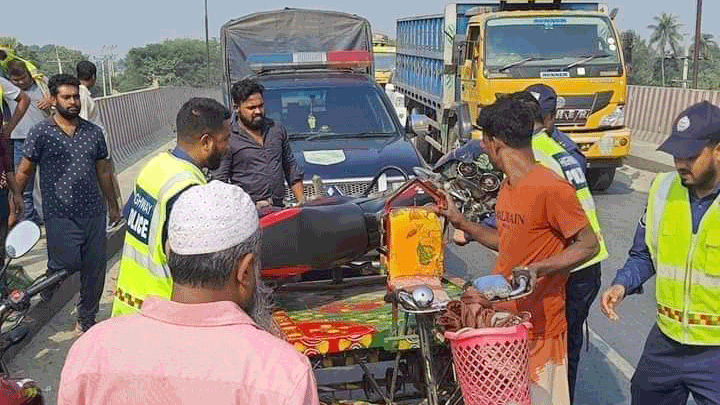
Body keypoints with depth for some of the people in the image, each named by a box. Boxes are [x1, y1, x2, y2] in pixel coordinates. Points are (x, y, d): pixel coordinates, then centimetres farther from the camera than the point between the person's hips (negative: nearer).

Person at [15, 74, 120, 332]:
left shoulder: (93, 132, 9)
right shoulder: (41, 133, -2)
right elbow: (24, 172, 3)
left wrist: (113, 205, 21)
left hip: (94, 213, 4)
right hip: (60, 215, -4)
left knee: (95, 271, 7)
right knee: (68, 263, -19)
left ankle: (86, 321, 27)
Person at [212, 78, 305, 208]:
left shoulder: (277, 129, 17)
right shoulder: (227, 138, 1)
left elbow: (291, 167, 24)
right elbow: (219, 183, -2)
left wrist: (302, 202, 15)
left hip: (279, 207, 4)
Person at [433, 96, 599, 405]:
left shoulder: (551, 188, -19)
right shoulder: (507, 187, 9)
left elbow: (589, 245, -16)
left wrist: (536, 269, -27)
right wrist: (459, 221, 14)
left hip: (539, 330, -8)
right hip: (504, 319, 8)